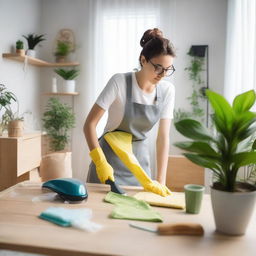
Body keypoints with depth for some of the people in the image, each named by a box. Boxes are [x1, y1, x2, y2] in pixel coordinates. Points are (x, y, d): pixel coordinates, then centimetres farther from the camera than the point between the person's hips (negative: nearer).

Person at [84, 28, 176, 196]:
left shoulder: (167, 90, -8)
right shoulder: (119, 82, -19)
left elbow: (163, 137, -7)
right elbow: (89, 124, -17)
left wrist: (161, 181, -11)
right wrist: (100, 162, -26)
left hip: (140, 158, 4)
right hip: (110, 156, -3)